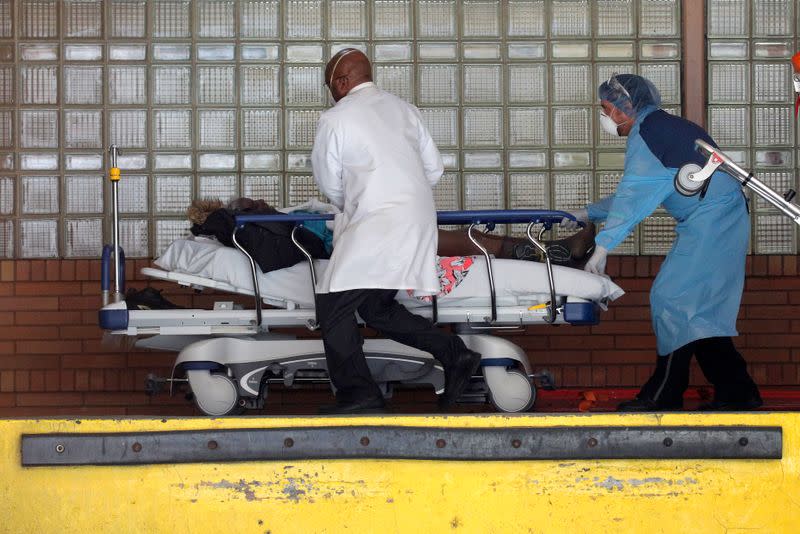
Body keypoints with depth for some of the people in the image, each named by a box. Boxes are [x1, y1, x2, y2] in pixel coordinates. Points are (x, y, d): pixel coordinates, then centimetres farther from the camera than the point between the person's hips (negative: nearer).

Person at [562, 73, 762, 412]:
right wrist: (589, 214, 32)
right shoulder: (664, 128, 22)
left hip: (708, 226, -10)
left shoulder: (646, 135, -9)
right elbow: (635, 194, 30)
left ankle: (664, 396, -10)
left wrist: (603, 246, -20)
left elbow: (632, 198, -17)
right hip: (724, 222, 10)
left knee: (673, 300, -10)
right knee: (703, 310, 10)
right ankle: (736, 393, 7)